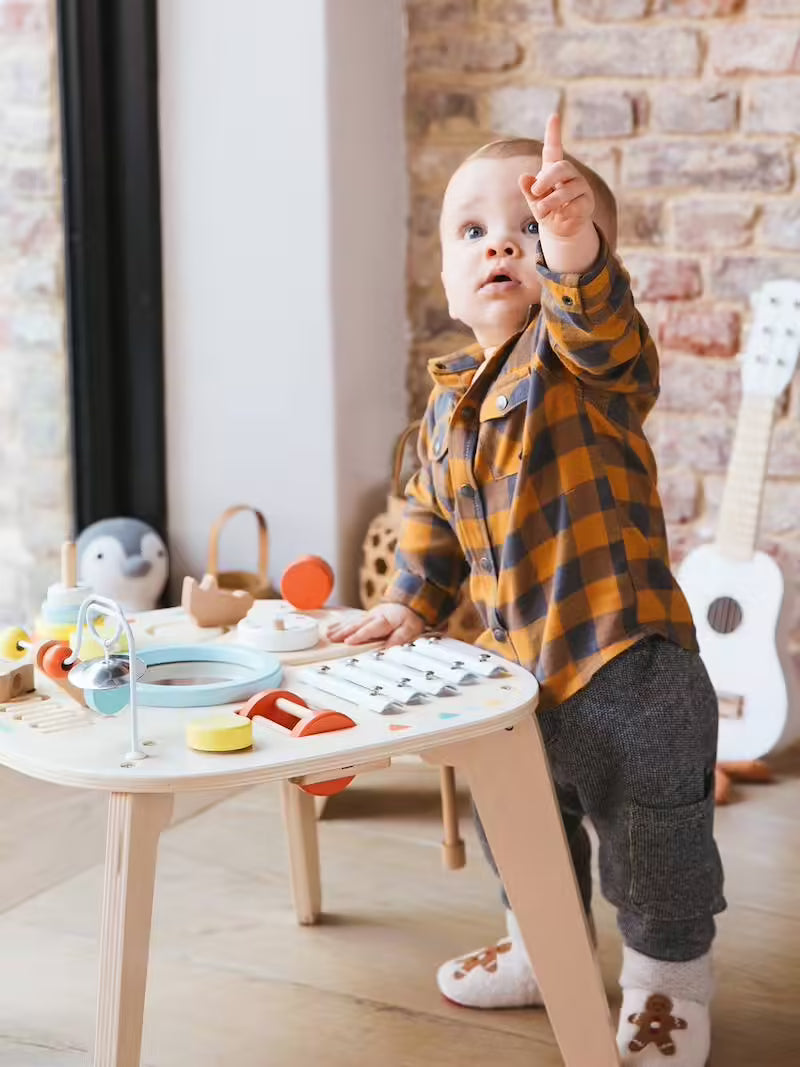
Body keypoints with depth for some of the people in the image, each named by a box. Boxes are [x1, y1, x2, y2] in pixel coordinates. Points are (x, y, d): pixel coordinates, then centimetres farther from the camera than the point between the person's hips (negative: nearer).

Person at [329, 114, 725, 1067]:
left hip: (626, 668, -7)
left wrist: (569, 237, -57)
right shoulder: (449, 398, 6)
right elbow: (431, 515, 19)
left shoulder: (581, 350, -14)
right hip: (517, 672, 7)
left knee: (654, 849, 7)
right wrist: (411, 601, 10)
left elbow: (596, 321, -39)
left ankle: (667, 980, 31)